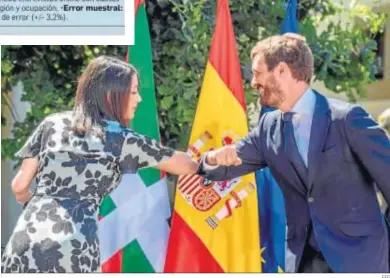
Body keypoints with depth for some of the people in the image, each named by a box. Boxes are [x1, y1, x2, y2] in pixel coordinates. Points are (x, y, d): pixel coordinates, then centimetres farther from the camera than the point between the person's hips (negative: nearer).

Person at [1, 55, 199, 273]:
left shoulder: (52, 124, 12)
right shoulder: (123, 140, 4)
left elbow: (20, 186, 14)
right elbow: (189, 166, 9)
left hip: (24, 247, 3)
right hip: (75, 253, -3)